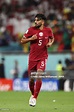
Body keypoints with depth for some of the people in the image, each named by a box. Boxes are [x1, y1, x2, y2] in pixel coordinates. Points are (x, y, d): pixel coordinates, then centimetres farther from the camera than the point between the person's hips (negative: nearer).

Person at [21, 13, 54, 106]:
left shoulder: (48, 30, 1)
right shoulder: (31, 30, -2)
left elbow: (52, 38, 21)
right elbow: (22, 41, 2)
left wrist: (50, 43, -1)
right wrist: (31, 38, -15)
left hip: (42, 57, -1)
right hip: (32, 57, 1)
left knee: (39, 76, -18)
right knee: (31, 79, 5)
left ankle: (34, 98, -11)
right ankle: (33, 94, 31)